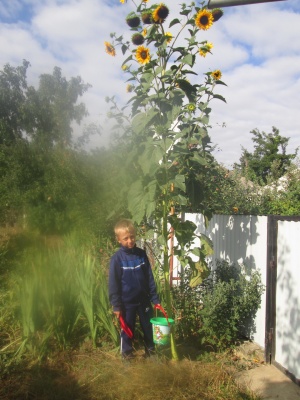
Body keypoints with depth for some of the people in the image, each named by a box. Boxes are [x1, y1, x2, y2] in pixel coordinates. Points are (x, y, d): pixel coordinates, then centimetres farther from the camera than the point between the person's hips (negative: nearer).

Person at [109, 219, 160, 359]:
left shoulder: (141, 254, -3)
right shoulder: (117, 258, -13)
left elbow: (149, 278, 2)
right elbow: (113, 284, -10)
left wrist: (155, 298, 1)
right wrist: (116, 305, -10)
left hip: (144, 300, 3)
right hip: (127, 302, -3)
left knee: (148, 326, 16)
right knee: (128, 329, 13)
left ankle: (150, 348, 36)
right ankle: (127, 352, 32)